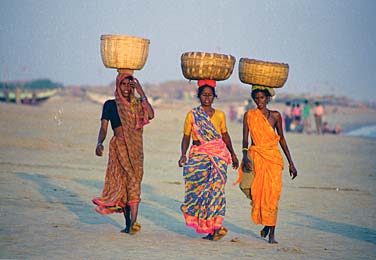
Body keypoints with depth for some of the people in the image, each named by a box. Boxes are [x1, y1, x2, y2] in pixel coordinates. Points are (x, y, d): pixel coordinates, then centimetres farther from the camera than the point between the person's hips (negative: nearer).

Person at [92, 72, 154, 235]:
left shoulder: (138, 104, 8)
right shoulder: (110, 105, 6)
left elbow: (150, 115, -12)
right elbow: (103, 128, 1)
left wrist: (141, 93, -11)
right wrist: (99, 143, -18)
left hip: (135, 149, 0)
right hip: (118, 148, 0)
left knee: (133, 183, -11)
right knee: (121, 184, 1)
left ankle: (133, 223, -19)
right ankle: (128, 223, 9)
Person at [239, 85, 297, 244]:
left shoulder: (275, 116, 7)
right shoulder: (249, 115, 4)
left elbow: (282, 139, 13)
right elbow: (245, 139, 2)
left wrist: (291, 163, 12)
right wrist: (245, 157, -15)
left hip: (273, 157, 0)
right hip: (256, 156, 0)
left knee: (273, 193, -9)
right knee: (257, 192, -2)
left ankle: (271, 233, -6)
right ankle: (266, 224, 23)